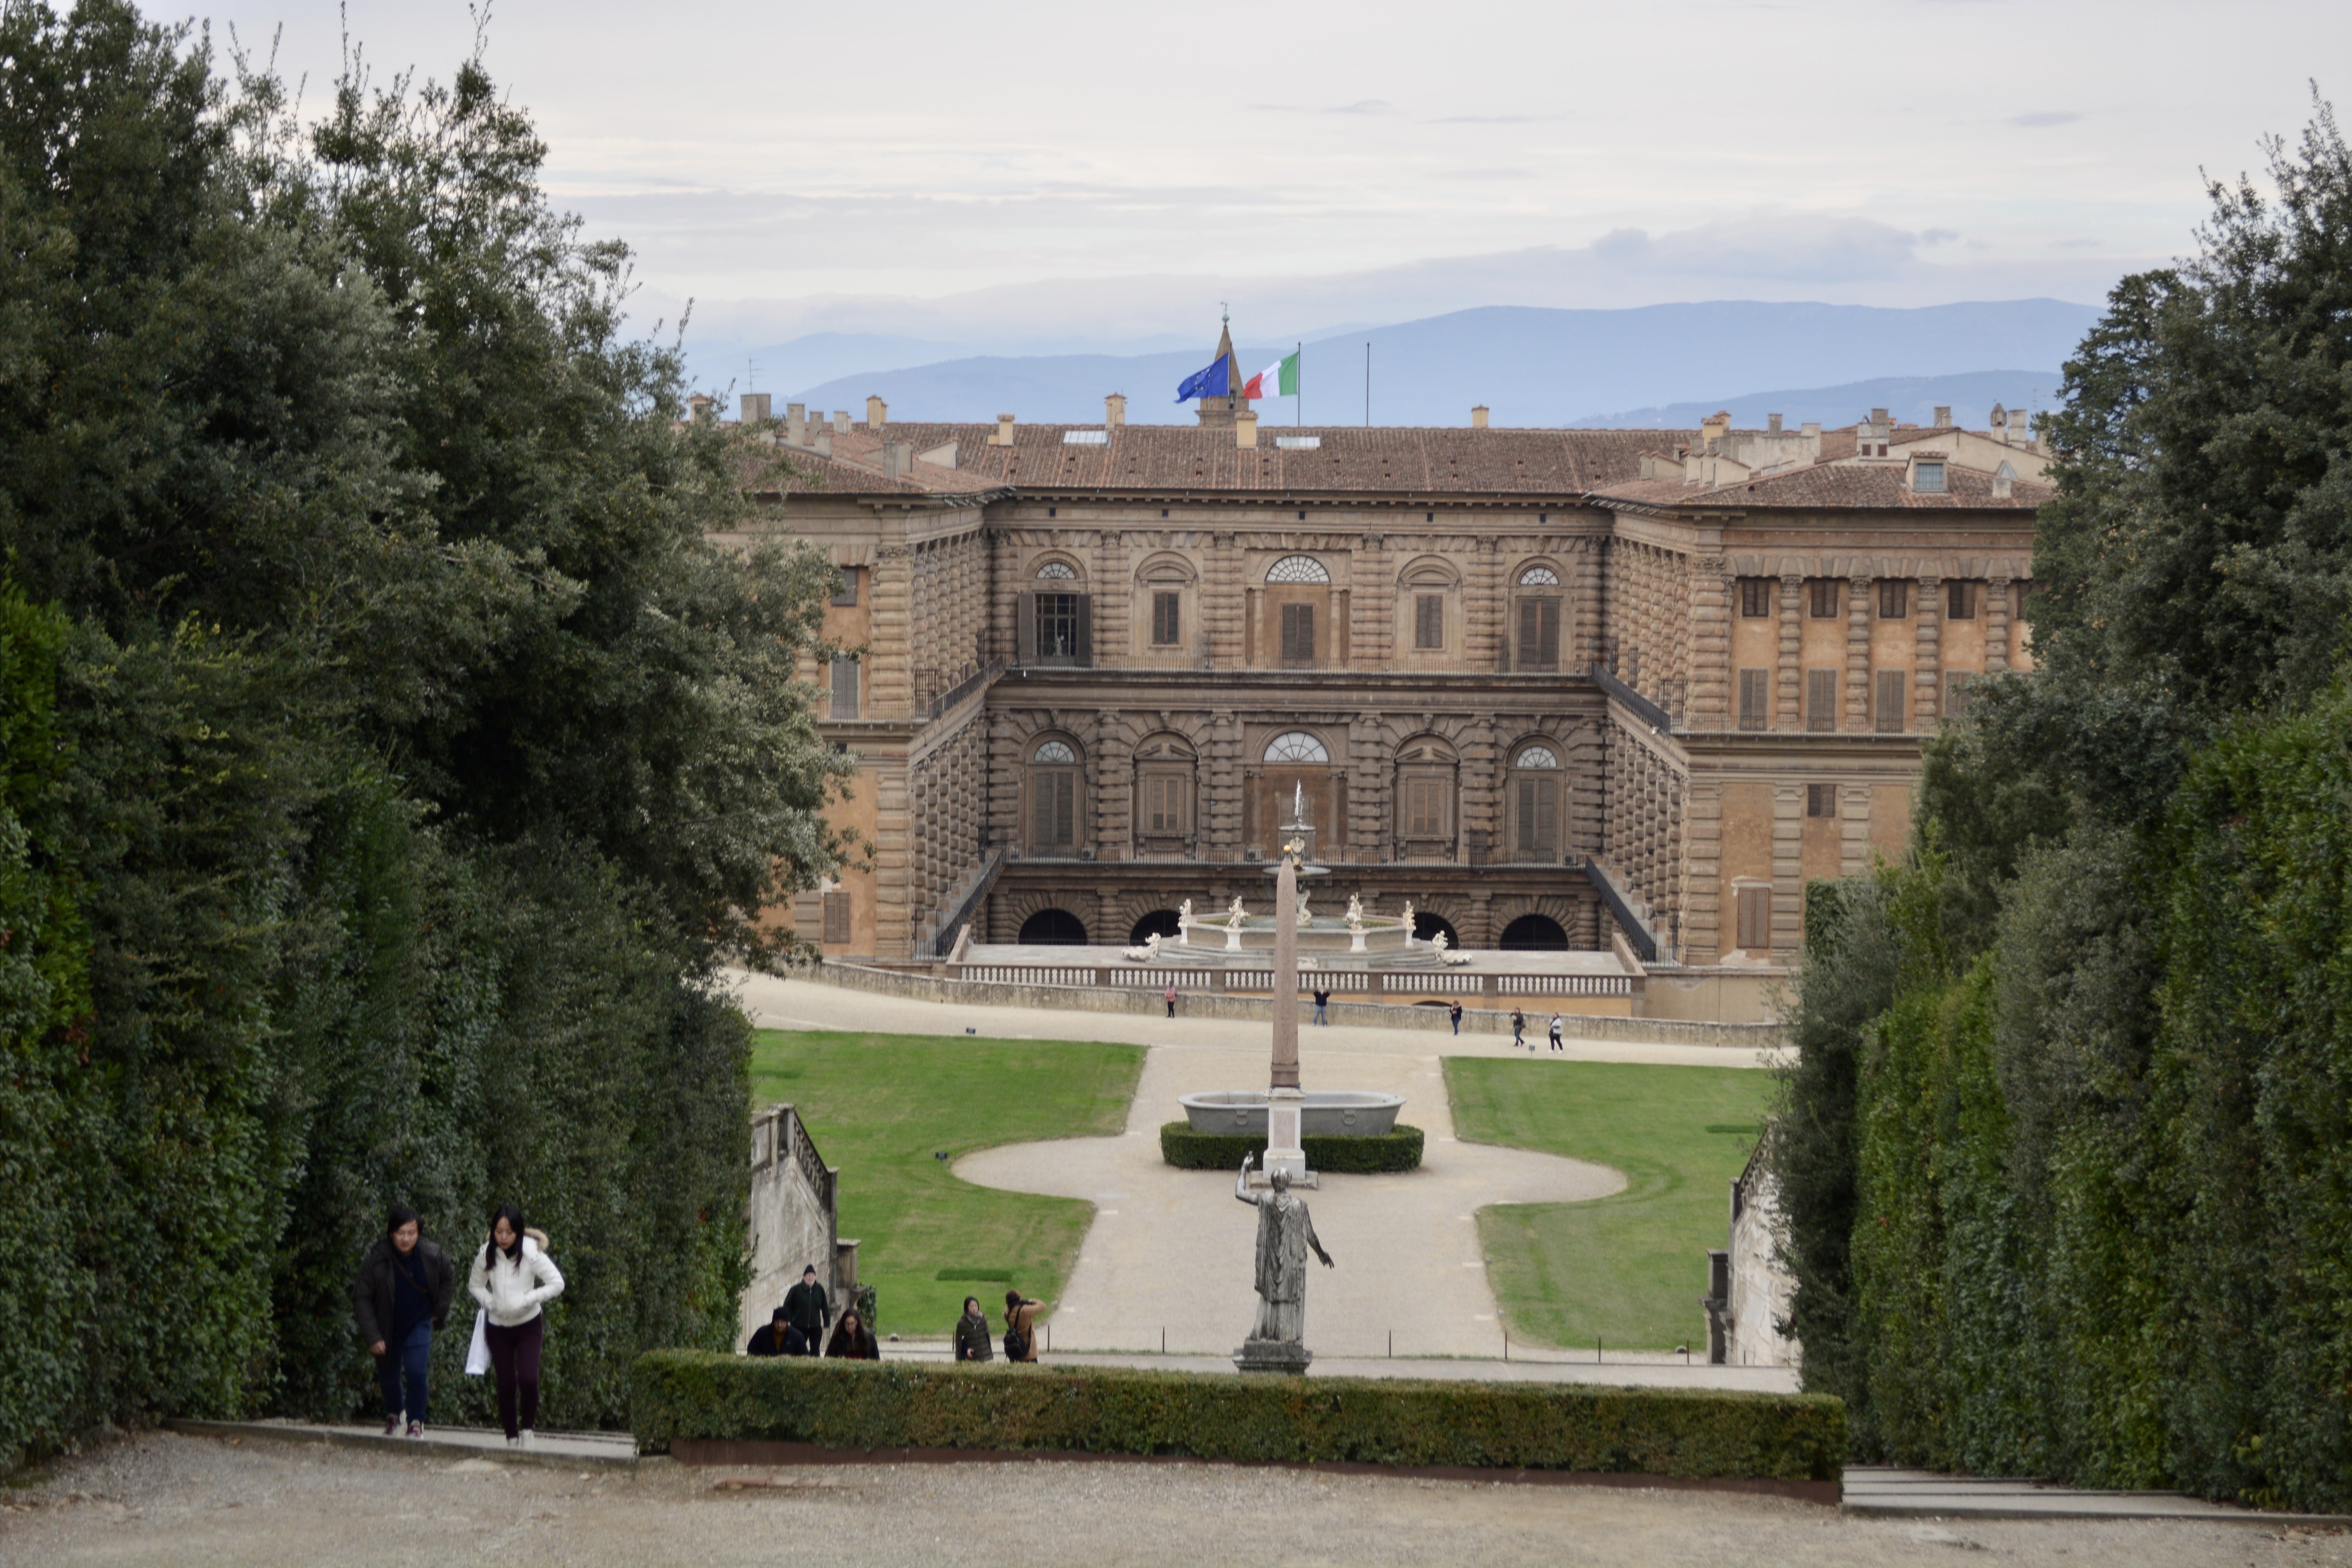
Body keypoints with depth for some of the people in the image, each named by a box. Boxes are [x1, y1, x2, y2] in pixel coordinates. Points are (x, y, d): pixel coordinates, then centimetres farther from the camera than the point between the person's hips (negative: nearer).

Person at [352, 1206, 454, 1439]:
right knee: (389, 1377, 11)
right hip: (388, 1327, 0)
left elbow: (449, 1279, 9)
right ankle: (393, 1415, 42)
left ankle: (416, 1422, 3)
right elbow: (361, 1297, -14)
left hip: (419, 1323, 0)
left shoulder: (432, 1256, -14)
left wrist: (440, 1312, 5)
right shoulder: (376, 1259, -21)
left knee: (416, 1372, -17)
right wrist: (372, 1336, -19)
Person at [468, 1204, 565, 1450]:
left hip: (529, 1325, -3)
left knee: (528, 1379, -17)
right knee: (506, 1384, 2)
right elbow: (475, 1285, 10)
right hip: (498, 1327, 3)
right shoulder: (487, 1254, -6)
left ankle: (528, 1428, 5)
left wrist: (528, 1300, -21)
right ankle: (512, 1438, 15)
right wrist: (489, 1301, -9)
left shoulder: (531, 1253, -15)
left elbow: (557, 1284, -12)